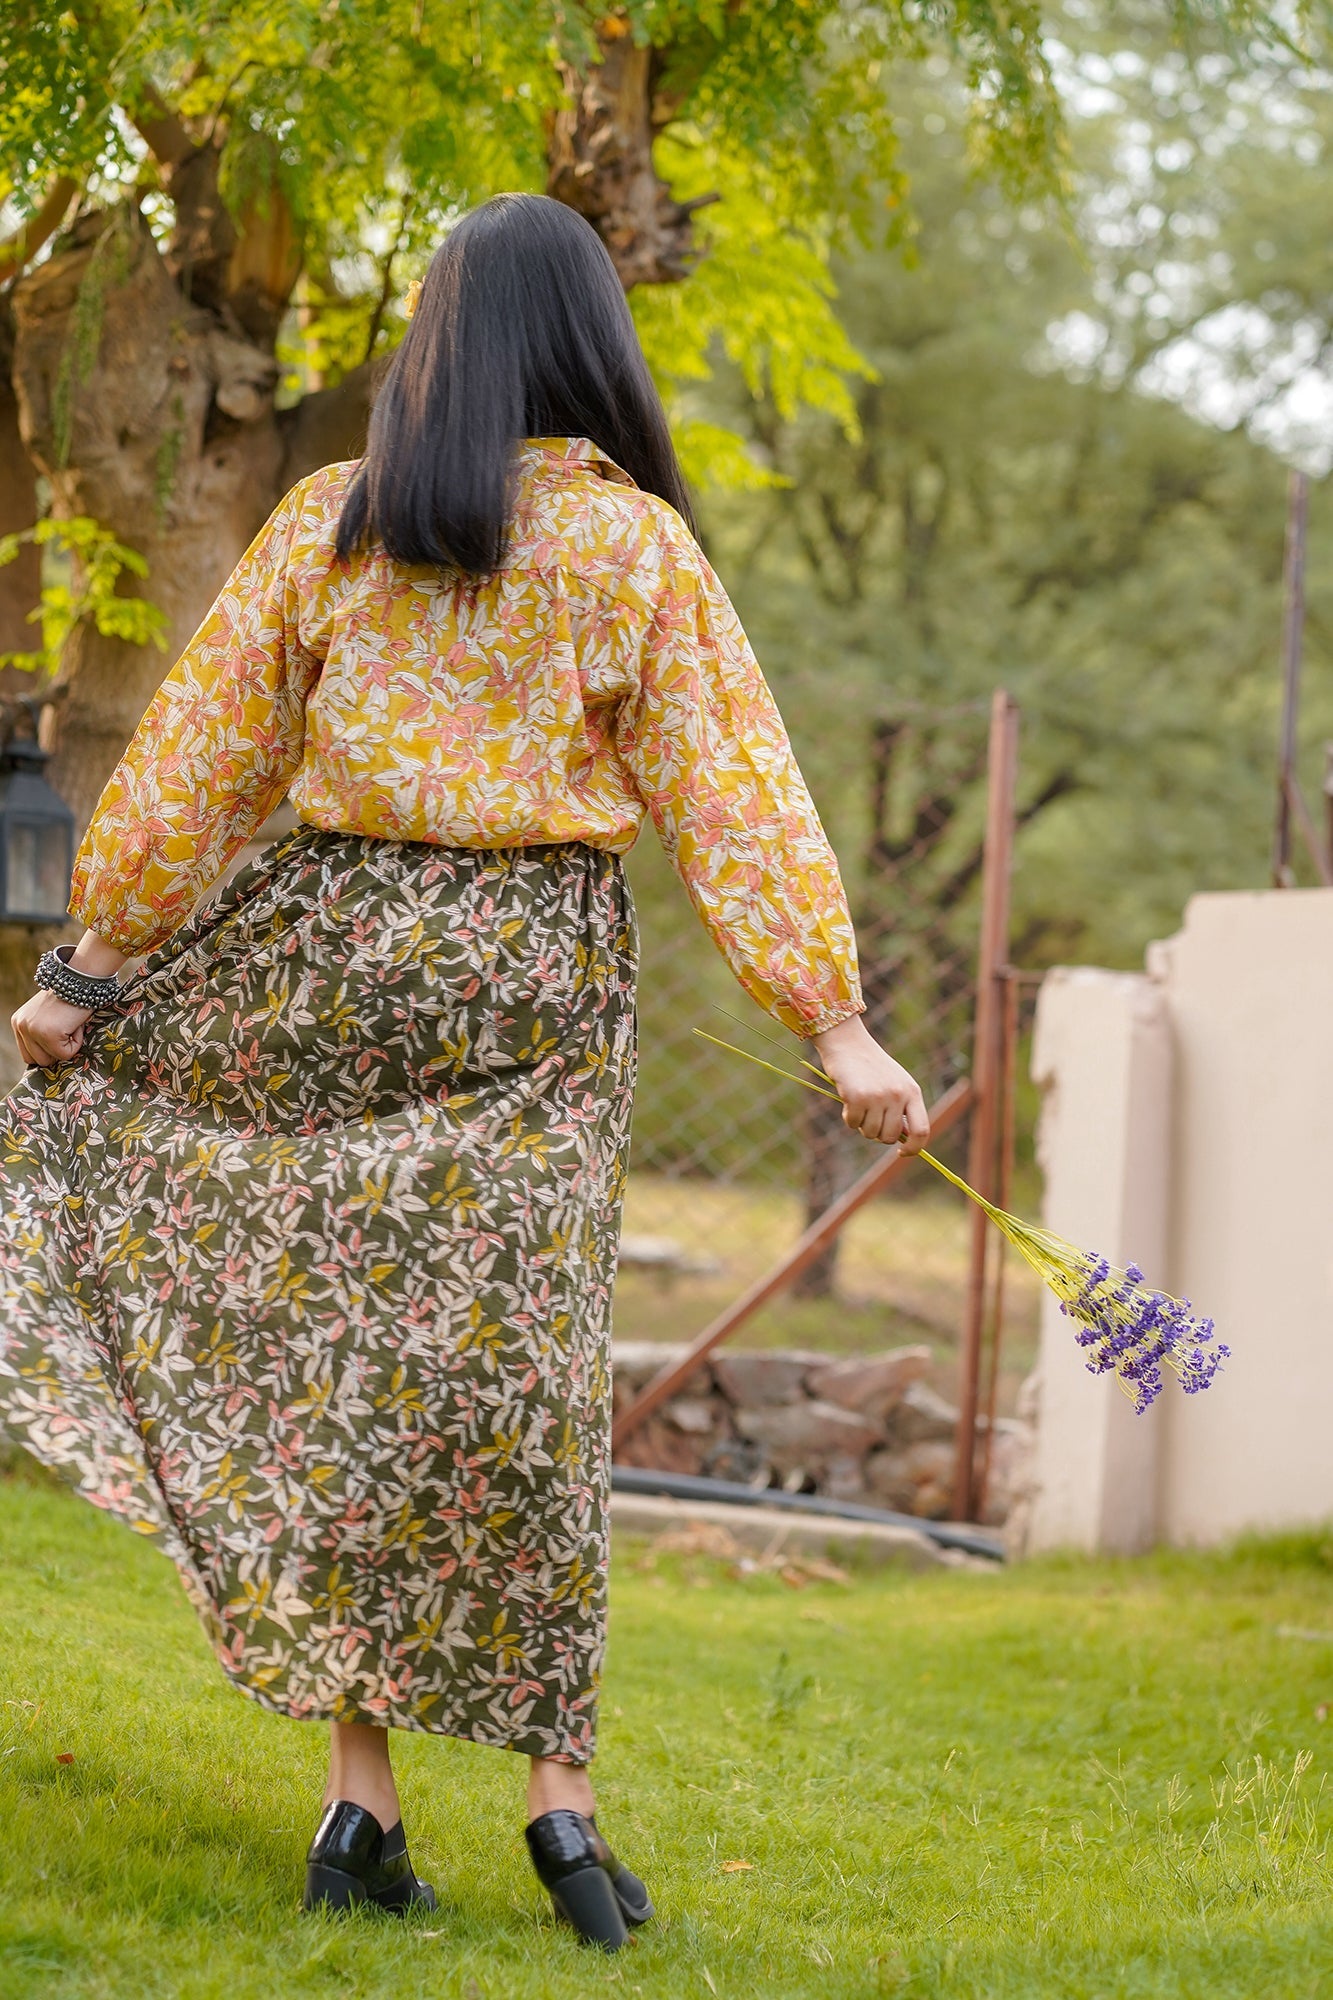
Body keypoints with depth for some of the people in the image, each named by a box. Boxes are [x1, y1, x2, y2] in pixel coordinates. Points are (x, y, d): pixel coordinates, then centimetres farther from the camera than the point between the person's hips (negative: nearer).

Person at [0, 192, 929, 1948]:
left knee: (338, 1358, 8)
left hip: (343, 938, 1)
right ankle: (557, 1790, 2)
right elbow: (734, 794, -5)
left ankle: (361, 1792, 5)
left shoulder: (332, 518, 3)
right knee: (515, 1365, 2)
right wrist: (838, 1025, -5)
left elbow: (197, 758, 5)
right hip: (538, 966, -1)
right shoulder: (638, 545, -1)